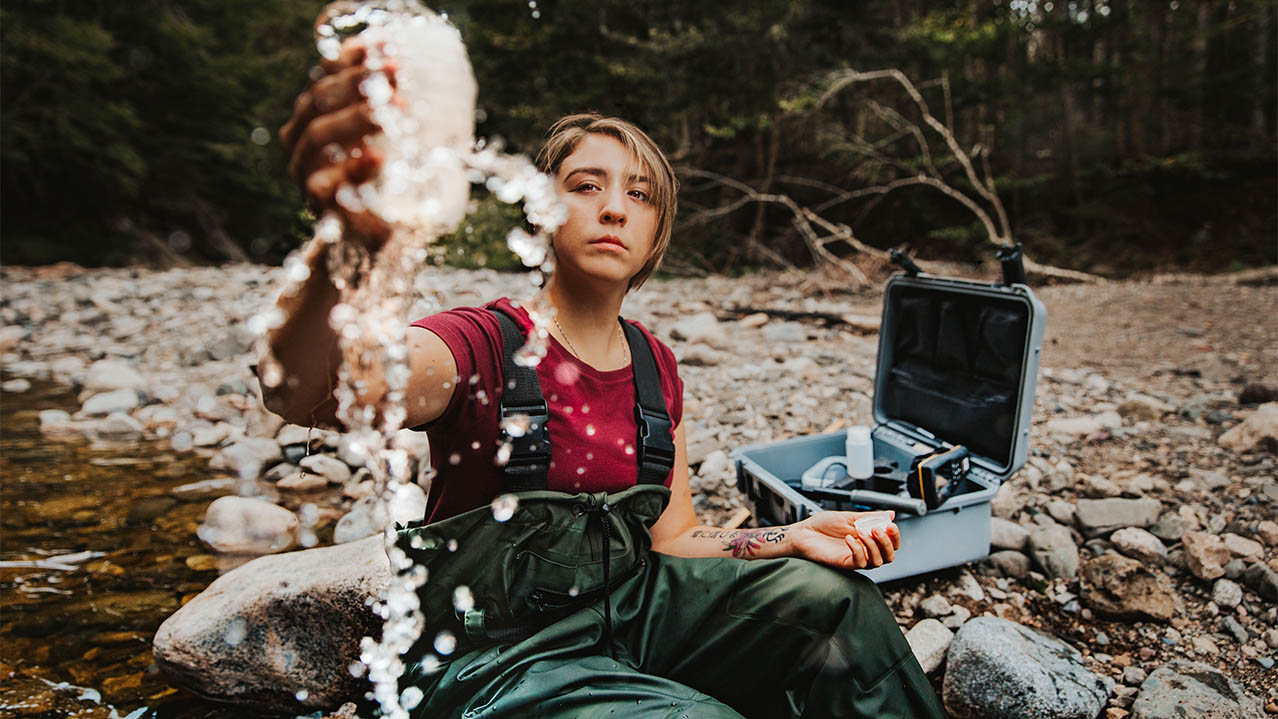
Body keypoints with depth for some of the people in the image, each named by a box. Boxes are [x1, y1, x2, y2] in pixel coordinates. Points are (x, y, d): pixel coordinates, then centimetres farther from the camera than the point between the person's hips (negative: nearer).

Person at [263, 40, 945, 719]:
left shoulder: (655, 366, 5)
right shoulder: (480, 345, -14)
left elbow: (671, 538, 11)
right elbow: (303, 392, -36)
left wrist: (792, 537, -6)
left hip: (627, 606, 6)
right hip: (493, 653, -5)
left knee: (832, 597, -13)